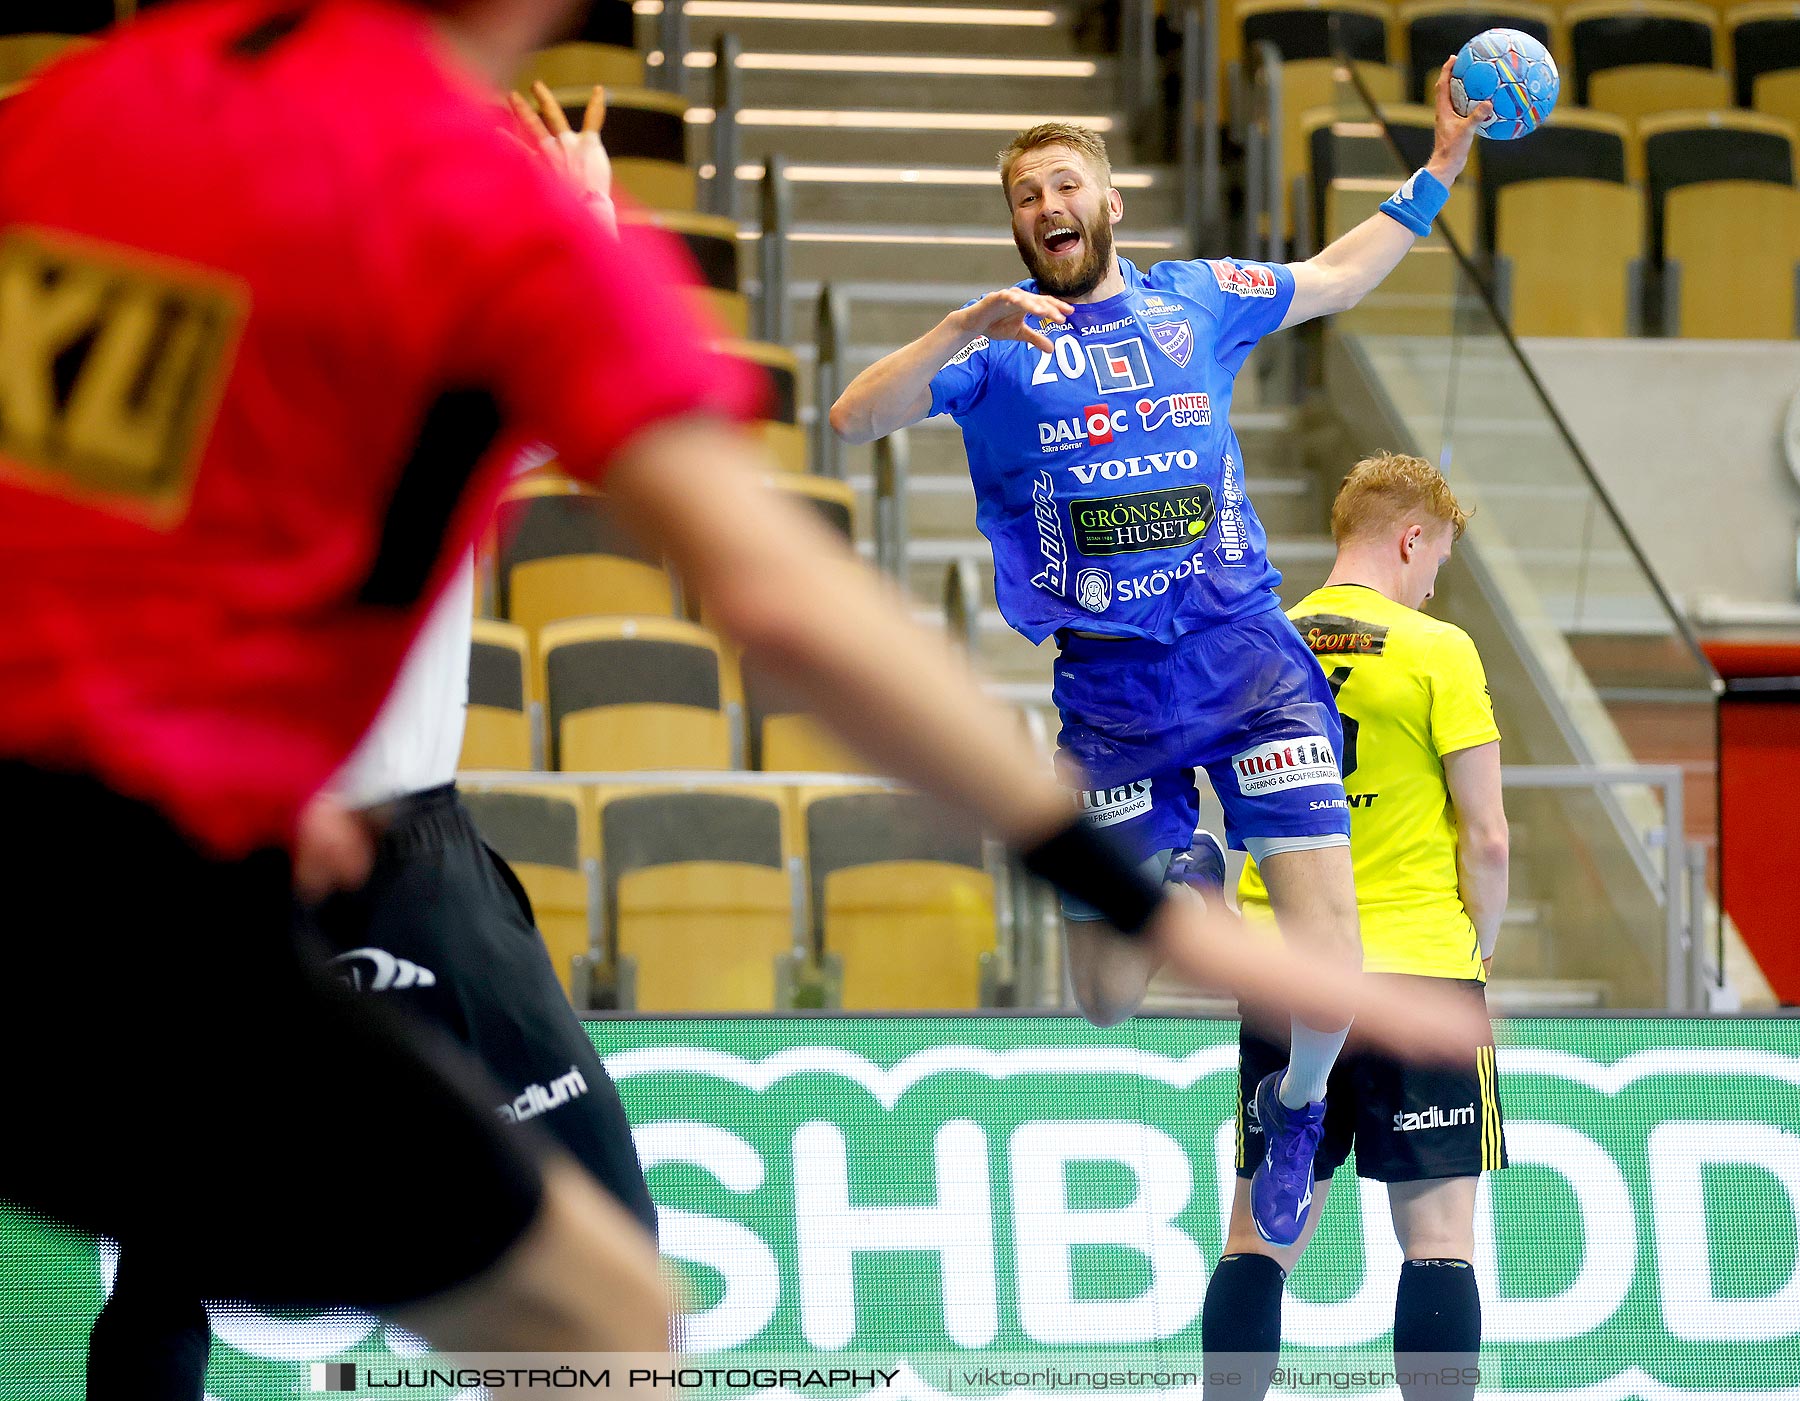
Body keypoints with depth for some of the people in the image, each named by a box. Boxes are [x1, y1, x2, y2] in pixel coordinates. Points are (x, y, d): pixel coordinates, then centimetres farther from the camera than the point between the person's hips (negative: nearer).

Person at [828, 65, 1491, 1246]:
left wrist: (1439, 169, 24)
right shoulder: (996, 341, 3)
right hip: (1109, 692, -1)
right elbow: (852, 422, -11)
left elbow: (1336, 277, 29)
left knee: (1327, 968, -13)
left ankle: (1298, 1107, 18)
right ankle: (1174, 870, 36)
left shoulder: (1197, 301, 11)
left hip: (1247, 653, 1)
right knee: (1110, 999, 4)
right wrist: (965, 332, -24)